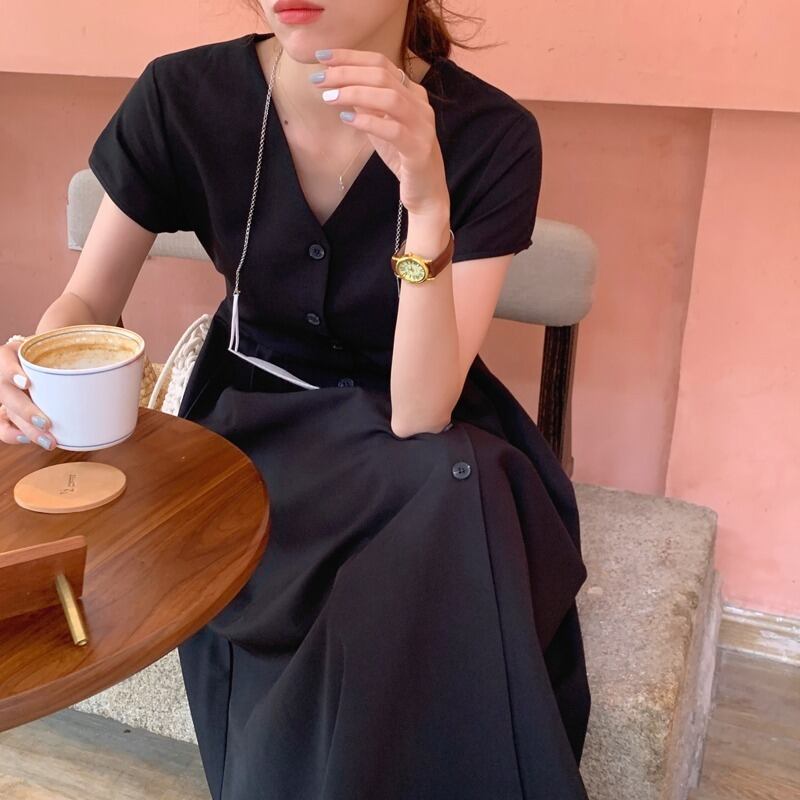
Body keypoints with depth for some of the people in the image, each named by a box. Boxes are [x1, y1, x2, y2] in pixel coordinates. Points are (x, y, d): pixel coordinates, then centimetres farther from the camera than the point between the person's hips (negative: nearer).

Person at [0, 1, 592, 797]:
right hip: (256, 428, 0)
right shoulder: (182, 96, -14)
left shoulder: (490, 136, -19)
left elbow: (418, 417, -24)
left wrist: (430, 208, -37)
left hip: (408, 451, 1)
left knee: (459, 493, -32)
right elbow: (87, 301, -1)